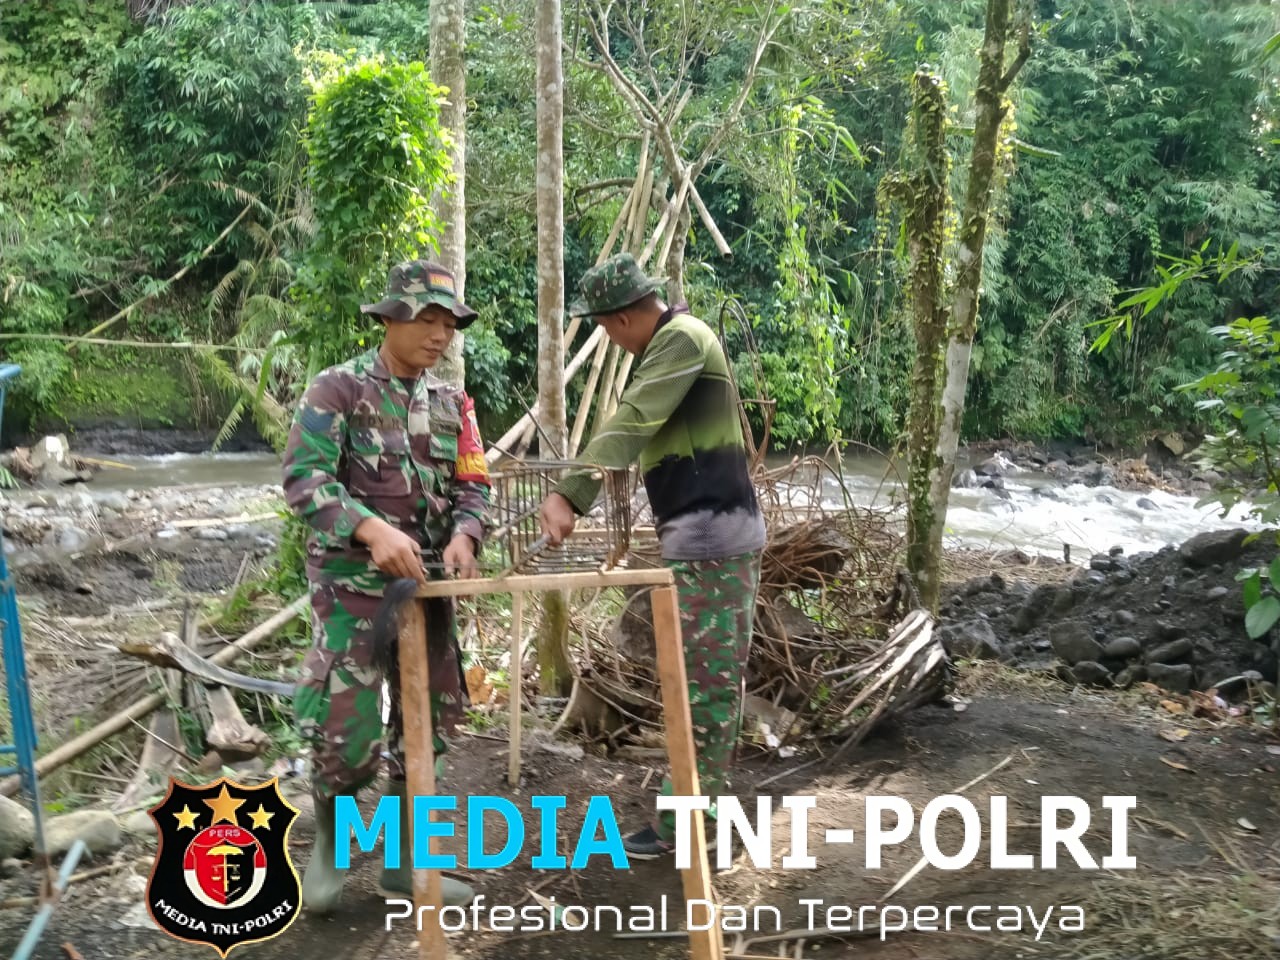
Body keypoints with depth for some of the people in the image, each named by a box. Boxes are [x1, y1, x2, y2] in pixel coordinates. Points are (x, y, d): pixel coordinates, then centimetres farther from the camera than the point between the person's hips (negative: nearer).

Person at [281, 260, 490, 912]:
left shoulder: (450, 403, 10)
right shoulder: (339, 387, -7)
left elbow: (473, 487, 9)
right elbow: (302, 477, -18)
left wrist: (463, 535, -14)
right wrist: (371, 528, -33)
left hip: (426, 584, 6)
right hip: (353, 582, -6)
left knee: (428, 724, 10)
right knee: (349, 733, -9)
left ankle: (403, 863, 24)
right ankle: (328, 842, 20)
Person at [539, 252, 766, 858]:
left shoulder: (682, 338, -13)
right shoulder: (670, 343, 19)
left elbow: (630, 423, -23)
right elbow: (645, 430, 22)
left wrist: (570, 495, -29)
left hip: (712, 537, -10)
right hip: (704, 532, 10)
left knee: (702, 682, -4)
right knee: (713, 675, 15)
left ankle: (680, 824, 2)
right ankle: (703, 796, 25)